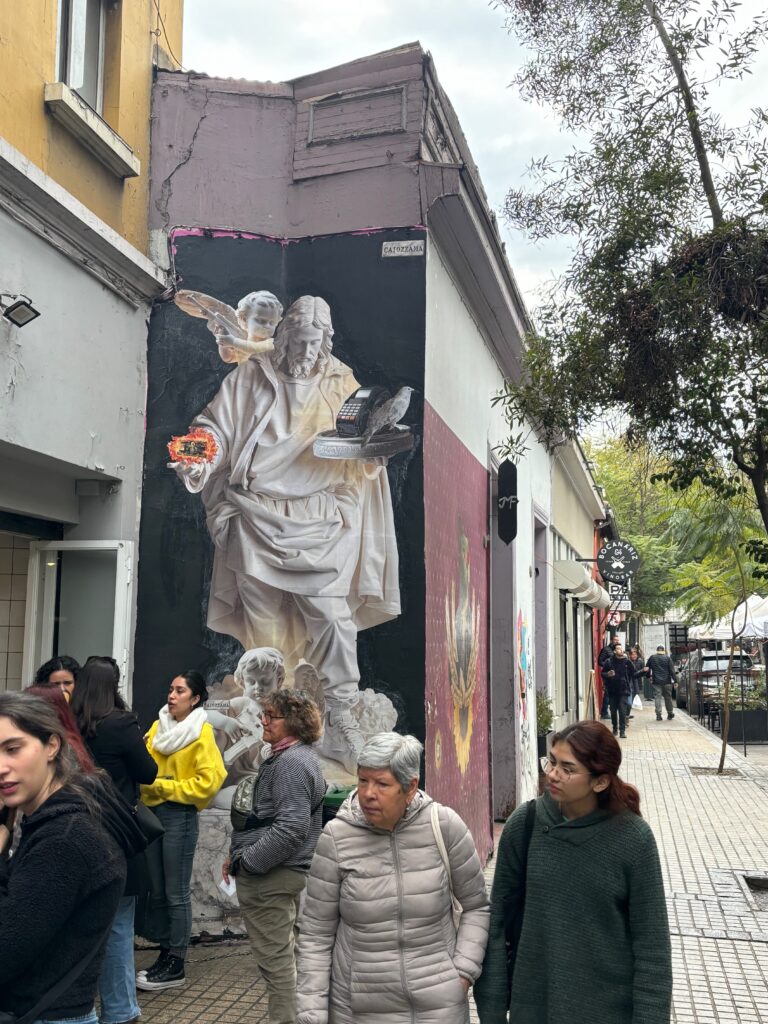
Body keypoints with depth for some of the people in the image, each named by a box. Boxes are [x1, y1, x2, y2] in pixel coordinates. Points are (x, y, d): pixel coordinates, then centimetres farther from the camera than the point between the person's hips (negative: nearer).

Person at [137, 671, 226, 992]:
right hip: (152, 811, 6)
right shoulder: (158, 727, 8)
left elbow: (208, 782, -15)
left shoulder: (201, 733, -10)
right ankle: (165, 955, 24)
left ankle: (176, 966, 10)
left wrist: (165, 786, -13)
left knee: (176, 893, 1)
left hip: (179, 816, -6)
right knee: (158, 891, 13)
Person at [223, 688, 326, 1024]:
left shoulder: (291, 763, -19)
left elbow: (291, 828, -27)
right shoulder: (296, 757, 15)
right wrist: (244, 852, 15)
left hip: (271, 877, -11)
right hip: (289, 872, 11)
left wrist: (244, 860, -20)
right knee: (285, 955, 19)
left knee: (276, 960, -3)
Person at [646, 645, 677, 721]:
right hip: (667, 682, 0)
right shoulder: (667, 658, -2)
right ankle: (670, 713, 21)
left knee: (657, 698, -1)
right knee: (668, 698, 11)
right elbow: (672, 670, -4)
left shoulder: (652, 658, 3)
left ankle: (658, 715, -7)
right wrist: (675, 680, -2)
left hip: (656, 681, 0)